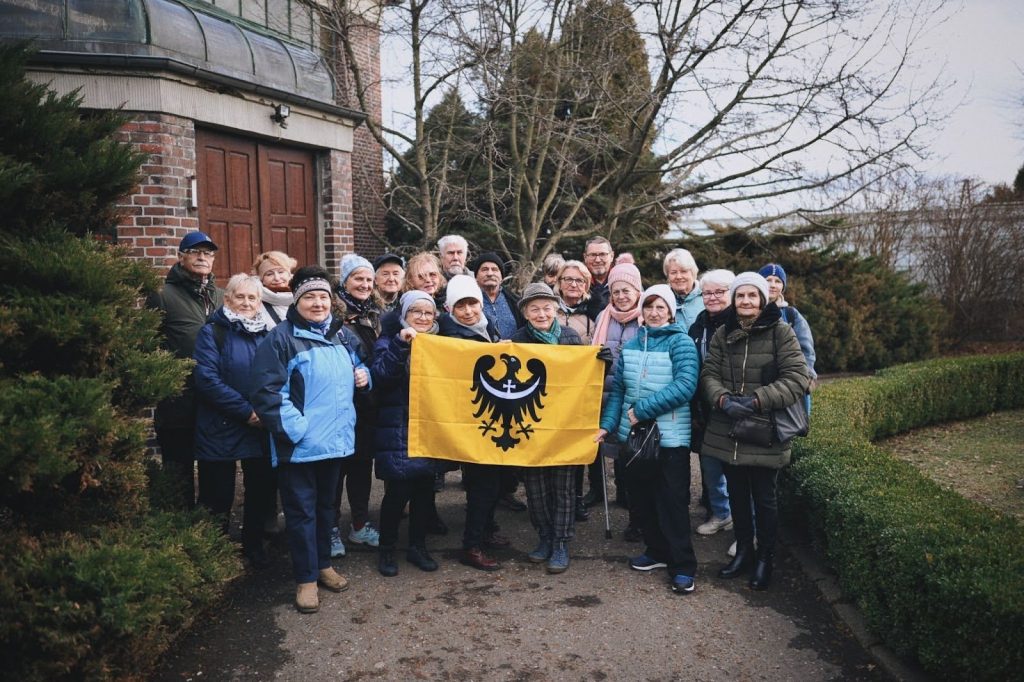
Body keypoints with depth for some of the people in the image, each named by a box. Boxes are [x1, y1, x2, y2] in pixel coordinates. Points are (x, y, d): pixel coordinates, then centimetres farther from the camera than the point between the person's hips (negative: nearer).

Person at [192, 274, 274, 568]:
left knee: (261, 489, 14)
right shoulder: (212, 332, -5)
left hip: (263, 427, 5)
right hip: (222, 429, -4)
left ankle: (254, 544, 33)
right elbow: (207, 379, -16)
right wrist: (246, 412, -18)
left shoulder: (267, 333, 10)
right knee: (219, 496, 5)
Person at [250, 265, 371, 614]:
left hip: (336, 439, 7)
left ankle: (323, 564, 34)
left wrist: (364, 376, 3)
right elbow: (267, 392, -16)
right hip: (300, 444, -6)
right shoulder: (281, 338, -11)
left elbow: (356, 370, 26)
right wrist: (294, 427, -22)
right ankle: (306, 578, 15)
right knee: (301, 510, 3)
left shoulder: (342, 335, 11)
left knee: (326, 505, 19)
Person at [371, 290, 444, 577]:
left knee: (424, 489, 8)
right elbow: (379, 376, -18)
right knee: (398, 491, -3)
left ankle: (417, 547, 24)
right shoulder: (390, 342, 0)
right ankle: (386, 549, 16)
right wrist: (401, 345, -24)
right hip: (398, 431, -4)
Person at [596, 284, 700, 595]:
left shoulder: (681, 342, -6)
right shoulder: (631, 345, 10)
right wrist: (607, 424, -2)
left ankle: (683, 566, 10)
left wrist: (643, 409, -19)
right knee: (642, 497, 14)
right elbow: (618, 388, 10)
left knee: (672, 501, -1)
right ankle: (657, 551, 31)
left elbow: (685, 385, -18)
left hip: (670, 436, -5)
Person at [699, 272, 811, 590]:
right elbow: (709, 374, 2)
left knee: (764, 497, 8)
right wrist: (723, 399, -18)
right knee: (737, 494, 16)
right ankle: (743, 551, 34)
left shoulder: (781, 332, -7)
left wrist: (756, 401, -22)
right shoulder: (722, 334, 5)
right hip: (727, 431, 4)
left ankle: (765, 558, 27)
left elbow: (797, 378, -13)